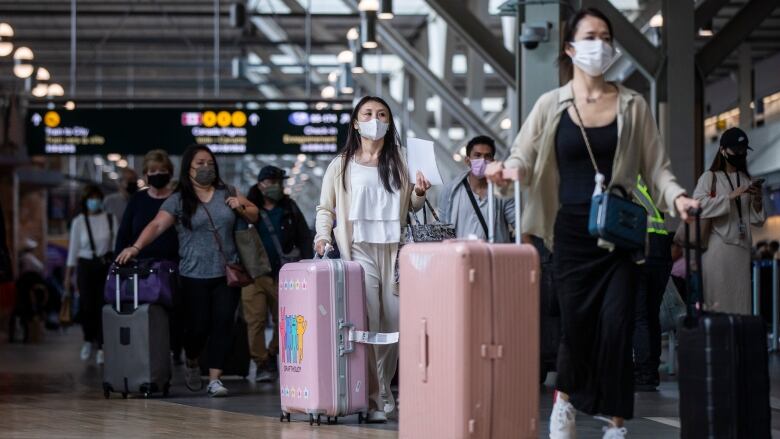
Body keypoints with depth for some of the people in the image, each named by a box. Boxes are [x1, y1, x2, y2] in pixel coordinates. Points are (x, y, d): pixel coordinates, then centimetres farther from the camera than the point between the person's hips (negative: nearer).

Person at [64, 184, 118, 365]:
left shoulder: (110, 219, 1)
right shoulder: (78, 222, 2)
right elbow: (73, 250, 5)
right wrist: (68, 276, 5)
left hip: (106, 265, 0)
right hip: (86, 266, 0)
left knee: (103, 306, -6)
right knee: (87, 306, -2)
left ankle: (101, 347, 3)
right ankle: (88, 340, 24)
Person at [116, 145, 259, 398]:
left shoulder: (226, 193, 12)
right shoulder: (178, 201, 1)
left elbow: (254, 215, 20)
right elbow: (157, 226, -10)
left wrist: (241, 208, -2)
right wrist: (136, 247, -25)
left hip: (226, 273, 3)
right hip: (195, 275, -3)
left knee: (223, 325, -5)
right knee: (198, 326, -1)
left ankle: (215, 379, -2)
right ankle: (191, 365, 29)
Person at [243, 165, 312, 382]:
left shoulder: (289, 208, 11)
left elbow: (304, 238, 11)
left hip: (283, 274, 2)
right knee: (255, 320, -8)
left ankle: (273, 355, 24)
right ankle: (261, 364, -1)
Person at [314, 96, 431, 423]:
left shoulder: (400, 161, 15)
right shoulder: (341, 165, 8)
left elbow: (412, 206, 20)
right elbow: (325, 208, 10)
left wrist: (419, 193, -2)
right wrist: (323, 237, -7)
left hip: (394, 249, 3)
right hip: (359, 250, -3)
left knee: (395, 325, 1)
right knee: (366, 325, -9)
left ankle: (383, 389, 18)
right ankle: (374, 399, -4)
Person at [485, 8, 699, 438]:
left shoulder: (632, 105, 6)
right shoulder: (551, 105, 4)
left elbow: (656, 168, 6)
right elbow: (523, 159, 3)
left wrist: (676, 196, -13)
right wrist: (503, 170, -20)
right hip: (572, 230, 0)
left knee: (616, 326, -5)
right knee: (576, 325, 0)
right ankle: (564, 399, 27)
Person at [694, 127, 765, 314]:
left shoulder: (747, 180, 17)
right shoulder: (710, 177, 2)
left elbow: (757, 220, 16)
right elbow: (698, 206, -15)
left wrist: (757, 200, -3)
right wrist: (731, 196, -16)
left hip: (741, 247, 5)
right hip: (717, 247, -5)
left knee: (739, 302, 1)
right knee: (717, 301, -8)